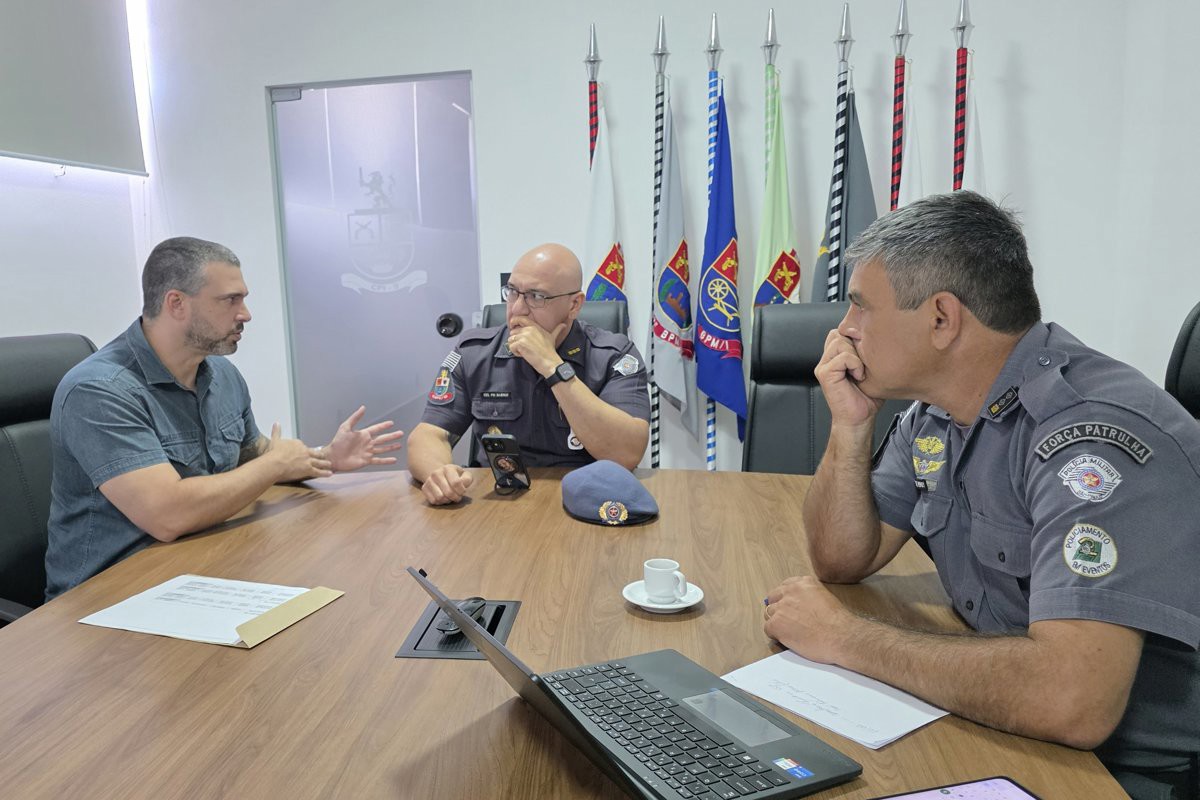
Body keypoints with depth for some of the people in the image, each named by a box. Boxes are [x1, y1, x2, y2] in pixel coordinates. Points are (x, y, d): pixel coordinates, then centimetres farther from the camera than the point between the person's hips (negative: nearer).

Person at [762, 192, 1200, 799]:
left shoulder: (1096, 436, -27)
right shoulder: (934, 413, -1)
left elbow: (1071, 703, -36)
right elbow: (842, 561, 4)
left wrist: (844, 636, -25)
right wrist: (850, 427, -11)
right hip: (1005, 727, 7)